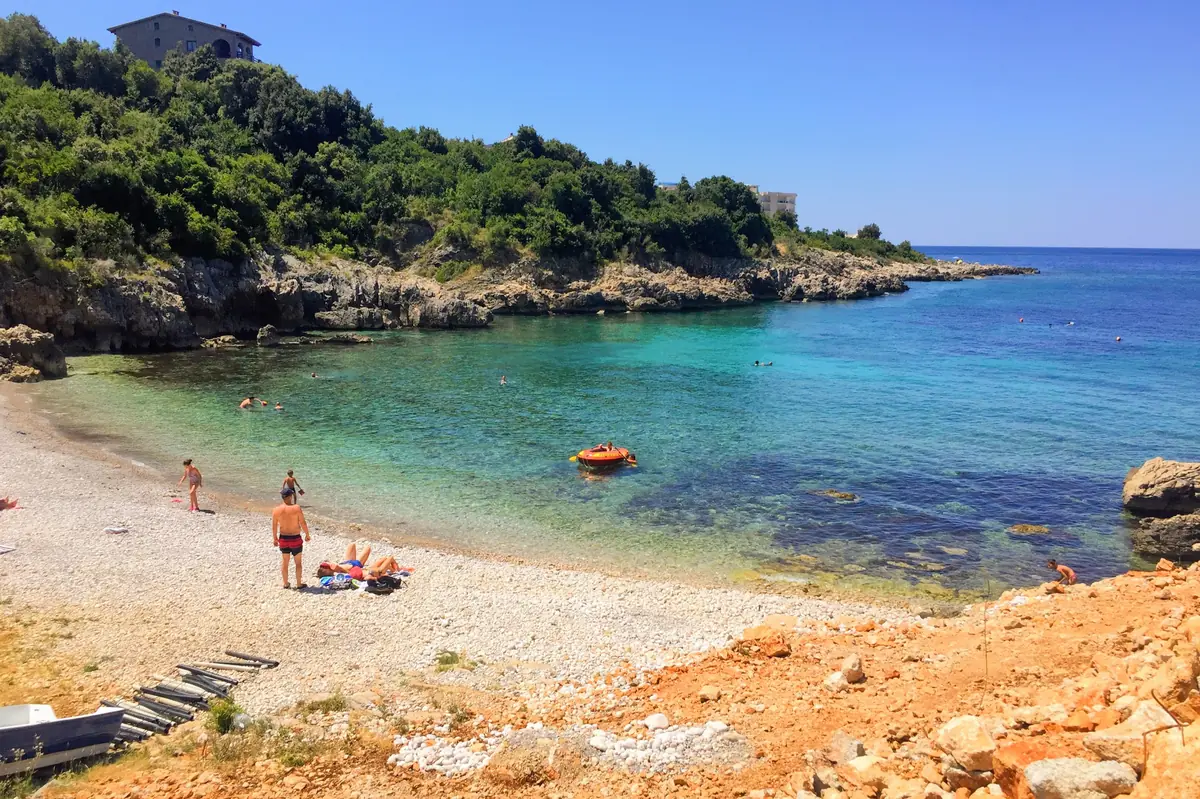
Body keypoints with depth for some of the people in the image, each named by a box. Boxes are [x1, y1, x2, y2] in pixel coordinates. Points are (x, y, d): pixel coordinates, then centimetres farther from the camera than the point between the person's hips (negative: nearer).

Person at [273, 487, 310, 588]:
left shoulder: (276, 510, -7)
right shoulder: (296, 508, -17)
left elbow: (274, 527, 0)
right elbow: (303, 523, -15)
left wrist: (275, 538, 14)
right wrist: (307, 535, 0)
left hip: (283, 538, 3)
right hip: (295, 539, -3)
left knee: (285, 562, 18)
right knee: (298, 562, 12)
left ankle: (286, 584, 27)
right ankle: (299, 584, 18)